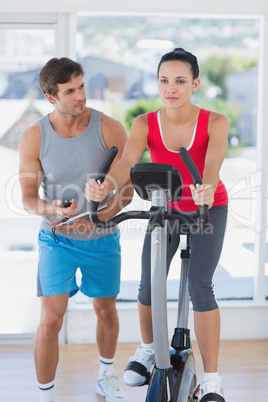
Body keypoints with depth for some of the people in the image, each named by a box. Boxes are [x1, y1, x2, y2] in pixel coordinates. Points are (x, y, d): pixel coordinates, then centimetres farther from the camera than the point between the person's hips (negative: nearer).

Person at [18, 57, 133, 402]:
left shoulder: (110, 129, -13)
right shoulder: (34, 137, -12)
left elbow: (126, 189, -11)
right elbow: (28, 197, -7)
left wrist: (92, 219, -26)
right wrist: (55, 211, -29)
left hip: (102, 239, 1)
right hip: (57, 240, -1)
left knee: (106, 311, 17)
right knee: (50, 320, -11)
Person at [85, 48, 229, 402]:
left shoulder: (215, 122, -21)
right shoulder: (145, 124, -17)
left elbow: (213, 162, -39)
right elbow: (127, 162, -32)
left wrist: (207, 187, -62)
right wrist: (104, 186, -54)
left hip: (208, 209, -2)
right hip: (166, 207, 2)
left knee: (200, 287, -16)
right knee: (149, 285, -6)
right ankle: (148, 348, 26)